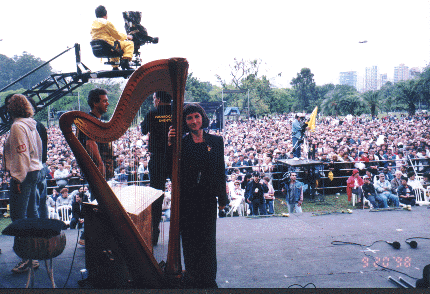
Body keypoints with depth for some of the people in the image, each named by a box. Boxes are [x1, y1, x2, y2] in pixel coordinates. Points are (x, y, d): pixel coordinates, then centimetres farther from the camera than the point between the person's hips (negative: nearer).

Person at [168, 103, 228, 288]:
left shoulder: (216, 141, 3)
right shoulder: (181, 142, -1)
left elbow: (221, 171, 6)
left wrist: (222, 198, 6)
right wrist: (170, 145, -16)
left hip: (208, 198, 0)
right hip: (186, 198, 0)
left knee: (207, 239, 5)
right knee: (189, 238, 8)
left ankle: (208, 280, 19)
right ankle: (191, 278, 24)